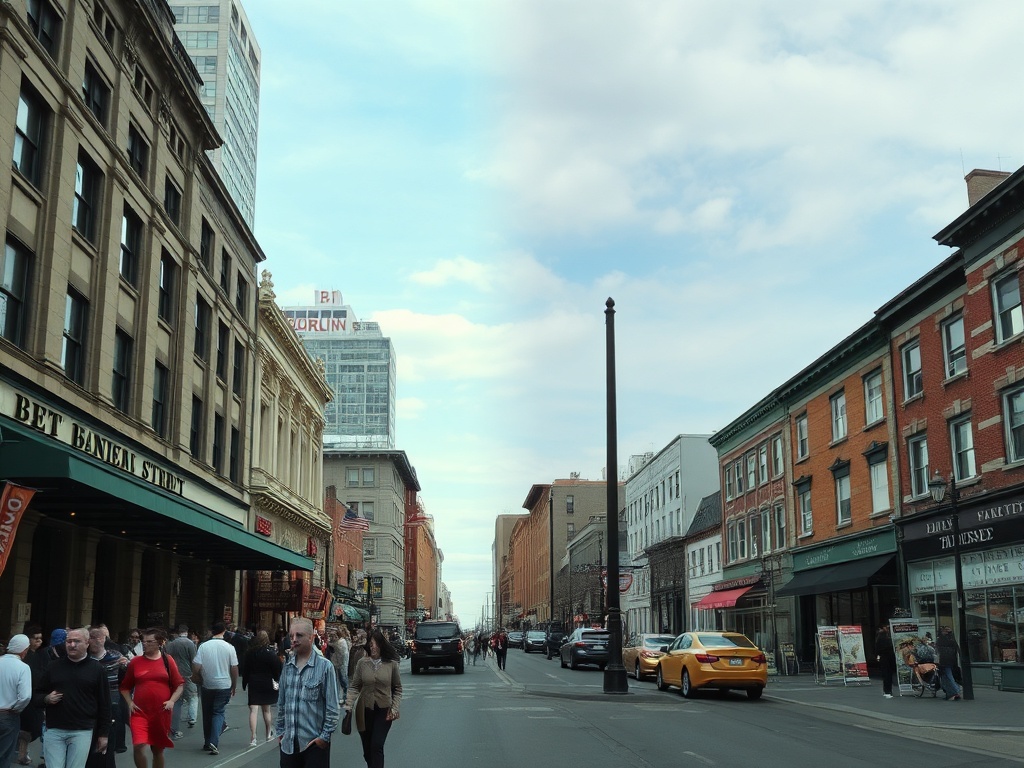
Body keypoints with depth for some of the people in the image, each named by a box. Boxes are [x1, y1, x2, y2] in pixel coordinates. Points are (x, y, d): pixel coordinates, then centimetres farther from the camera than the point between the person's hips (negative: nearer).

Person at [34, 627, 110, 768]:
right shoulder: (54, 666, 8)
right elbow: (36, 694, 15)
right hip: (54, 730, 2)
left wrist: (103, 734, 2)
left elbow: (104, 704, 4)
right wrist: (46, 698, -8)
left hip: (82, 732, -2)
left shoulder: (97, 669, 3)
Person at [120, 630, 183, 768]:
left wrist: (172, 701, -8)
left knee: (158, 749, 12)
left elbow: (179, 685, 5)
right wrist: (129, 702, -1)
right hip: (140, 712, 0)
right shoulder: (135, 662, 2)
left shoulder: (167, 660, 1)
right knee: (139, 746, -17)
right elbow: (125, 687, 13)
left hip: (161, 713, 0)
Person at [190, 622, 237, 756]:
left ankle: (207, 743, 23)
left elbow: (196, 667, -9)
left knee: (207, 714, 15)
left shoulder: (203, 646, -8)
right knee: (218, 713, 4)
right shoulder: (229, 647, -8)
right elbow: (234, 669, -4)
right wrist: (234, 686, 9)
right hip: (224, 686, -1)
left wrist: (199, 680, 10)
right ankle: (214, 742, -13)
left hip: (207, 685, 1)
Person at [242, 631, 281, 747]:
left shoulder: (249, 652, -3)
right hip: (267, 684, 0)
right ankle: (269, 734, 29)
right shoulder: (270, 653, -10)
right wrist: (276, 680, 8)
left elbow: (245, 669, 2)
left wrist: (244, 683, 9)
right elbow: (277, 668, -7)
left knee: (253, 710, -3)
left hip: (253, 684, 0)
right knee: (266, 710, 15)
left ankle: (253, 738, -13)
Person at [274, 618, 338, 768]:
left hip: (315, 743, -5)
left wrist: (325, 736, -10)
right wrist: (280, 731, 13)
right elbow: (281, 703, 15)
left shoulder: (325, 666, -10)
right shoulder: (287, 667, 6)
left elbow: (332, 707, -9)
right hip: (288, 742, 5)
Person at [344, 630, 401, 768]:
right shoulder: (362, 663, -5)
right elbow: (354, 686, -1)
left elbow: (397, 688, 3)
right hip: (364, 710, 2)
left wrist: (394, 708, -5)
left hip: (384, 711, -2)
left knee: (377, 746, -13)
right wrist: (348, 704, -14)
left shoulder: (391, 664, -6)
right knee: (367, 750, 12)